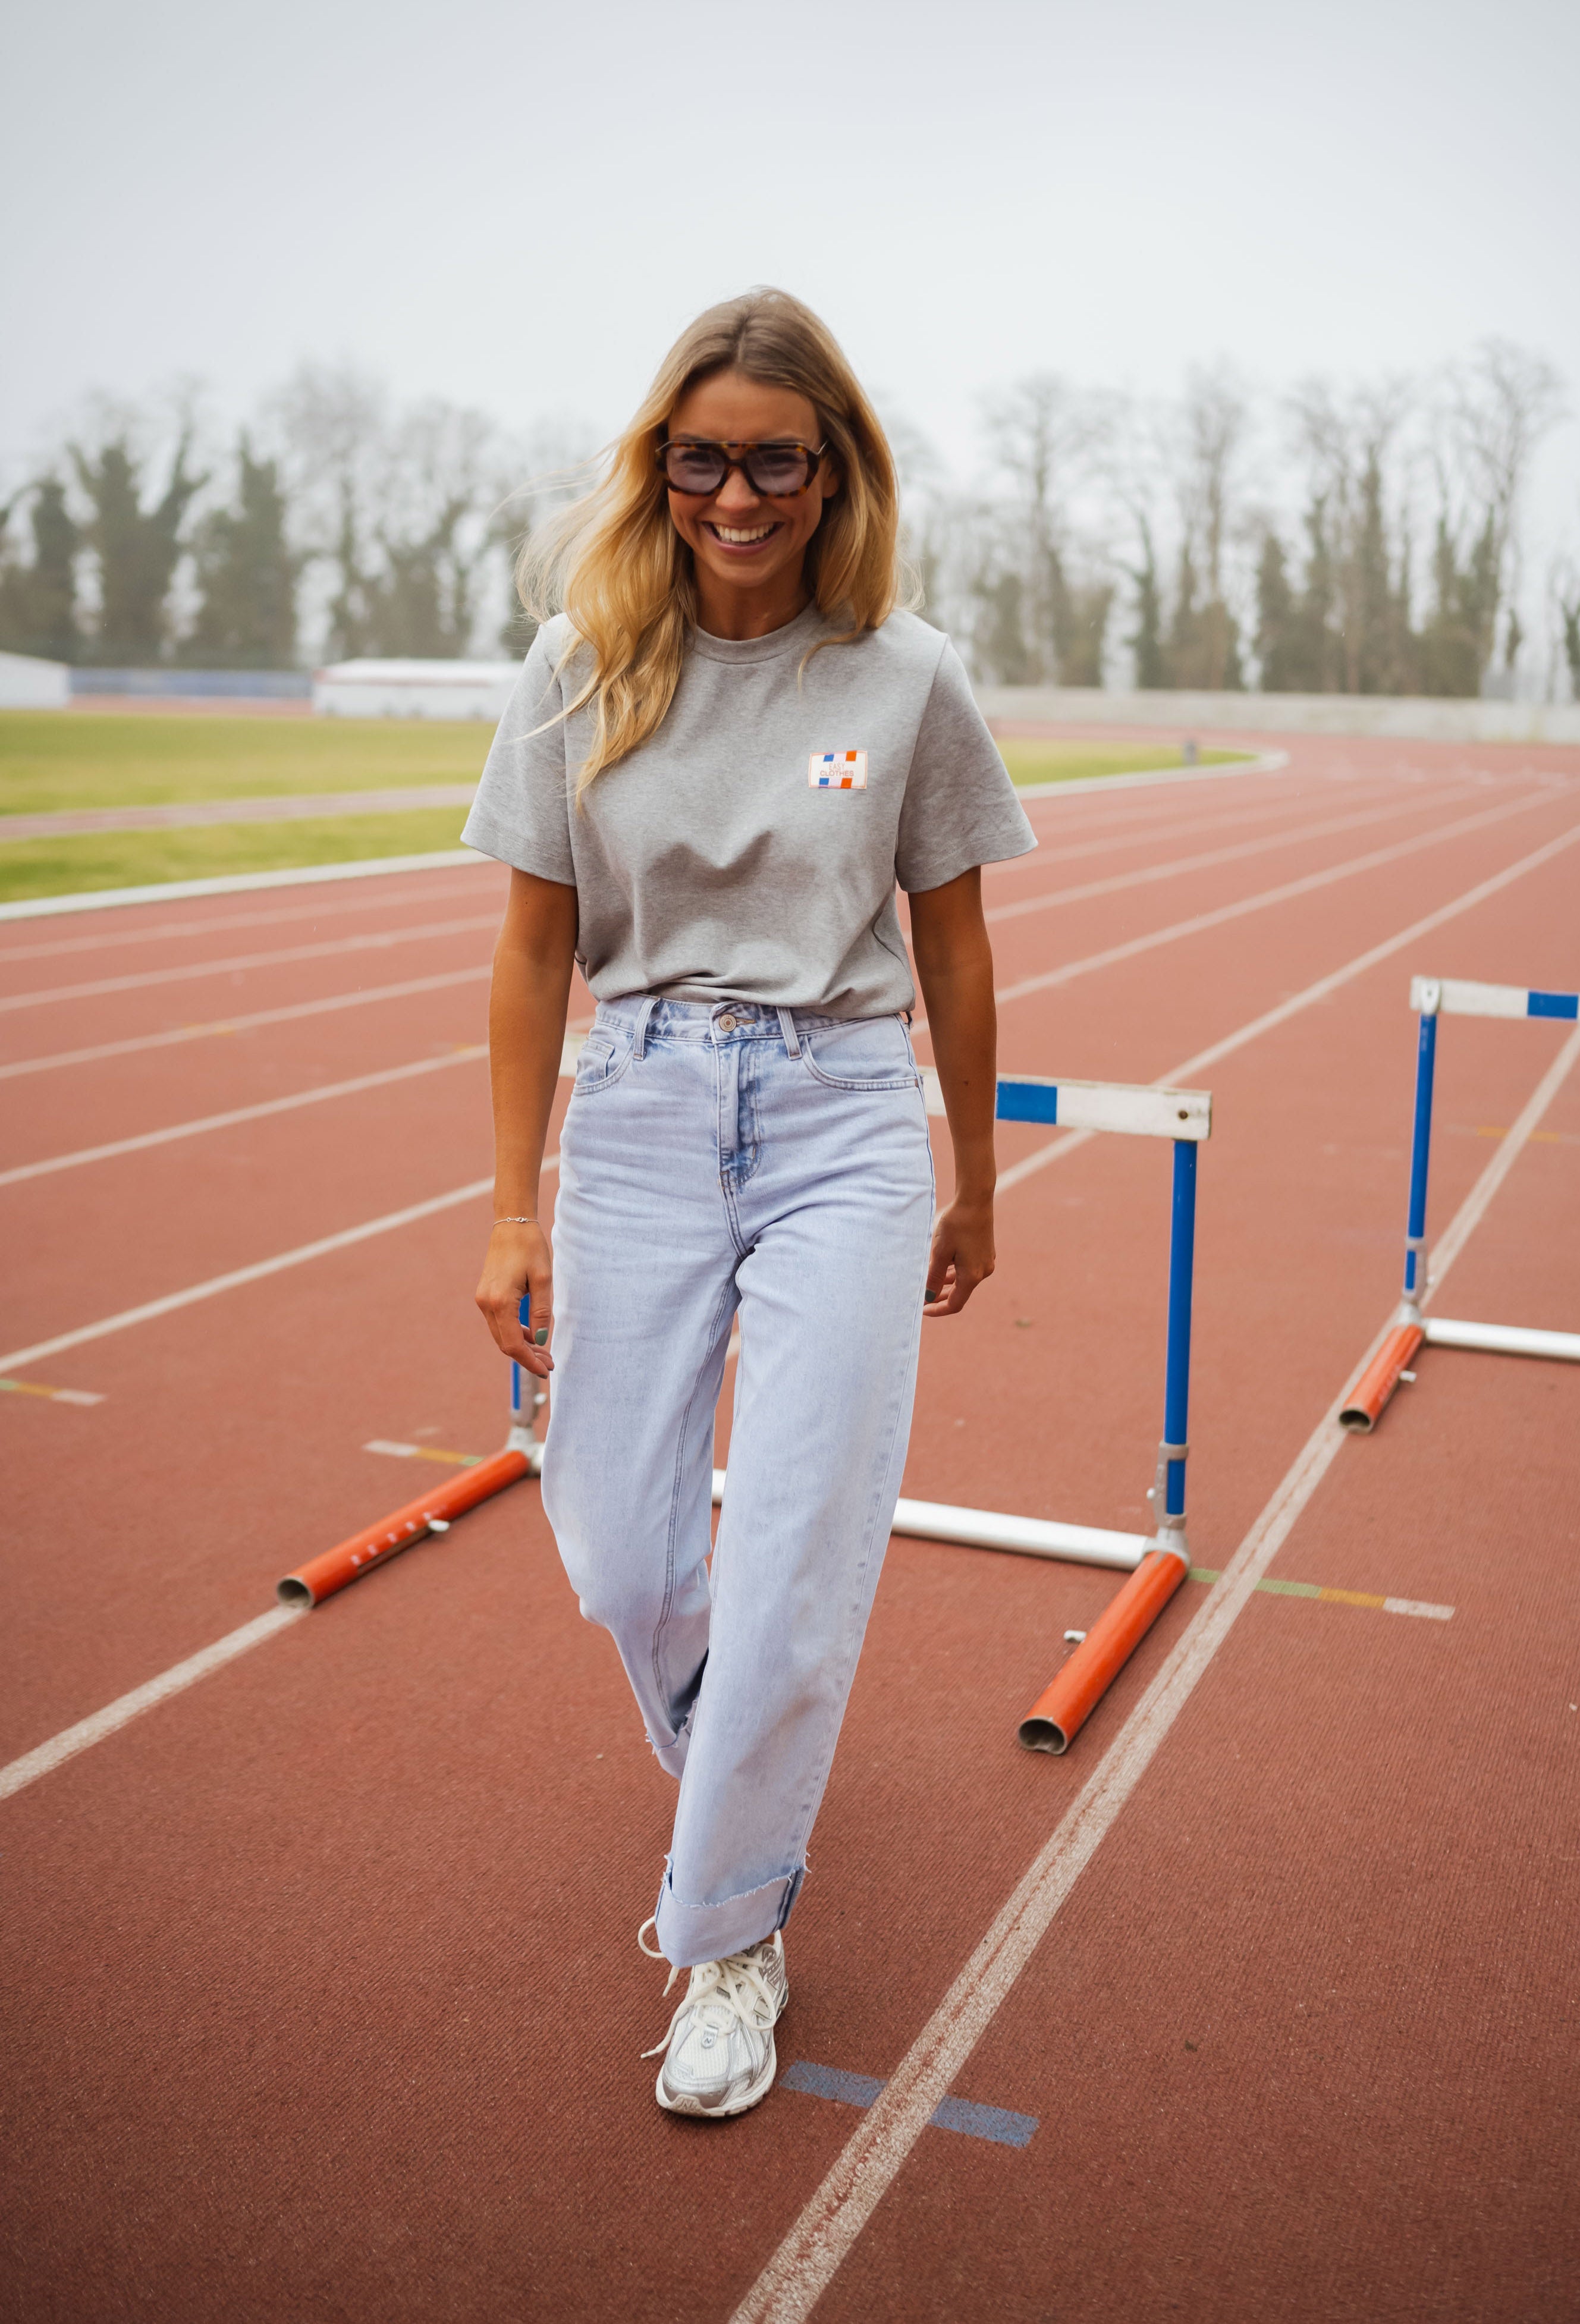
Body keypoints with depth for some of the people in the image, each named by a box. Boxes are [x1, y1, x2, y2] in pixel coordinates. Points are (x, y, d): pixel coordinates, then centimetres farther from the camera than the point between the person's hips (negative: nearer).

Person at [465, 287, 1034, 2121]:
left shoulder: (905, 677, -4)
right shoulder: (584, 665, -1)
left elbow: (953, 951, 5)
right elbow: (535, 949, 3)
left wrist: (972, 1190, 12)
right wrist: (514, 1207, 2)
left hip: (844, 1123, -1)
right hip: (639, 1117, 2)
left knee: (795, 1570, -3)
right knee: (618, 1557, 7)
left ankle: (729, 1932, 20)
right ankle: (734, 1788, 42)